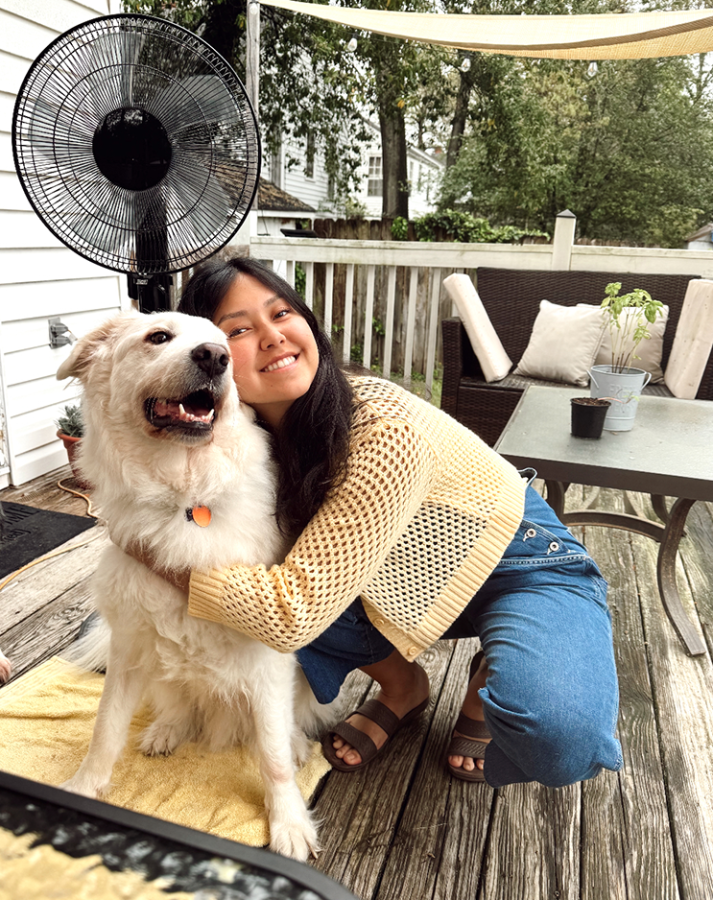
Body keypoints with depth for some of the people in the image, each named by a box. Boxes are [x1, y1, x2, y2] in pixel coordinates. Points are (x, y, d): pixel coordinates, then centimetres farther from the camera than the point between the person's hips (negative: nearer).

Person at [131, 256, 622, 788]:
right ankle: (402, 686, 11)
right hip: (418, 579, 6)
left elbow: (292, 614, -35)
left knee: (559, 742, -32)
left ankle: (487, 683, 5)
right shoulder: (257, 437, -12)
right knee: (263, 589, -14)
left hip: (522, 565, -5)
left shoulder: (385, 433, -36)